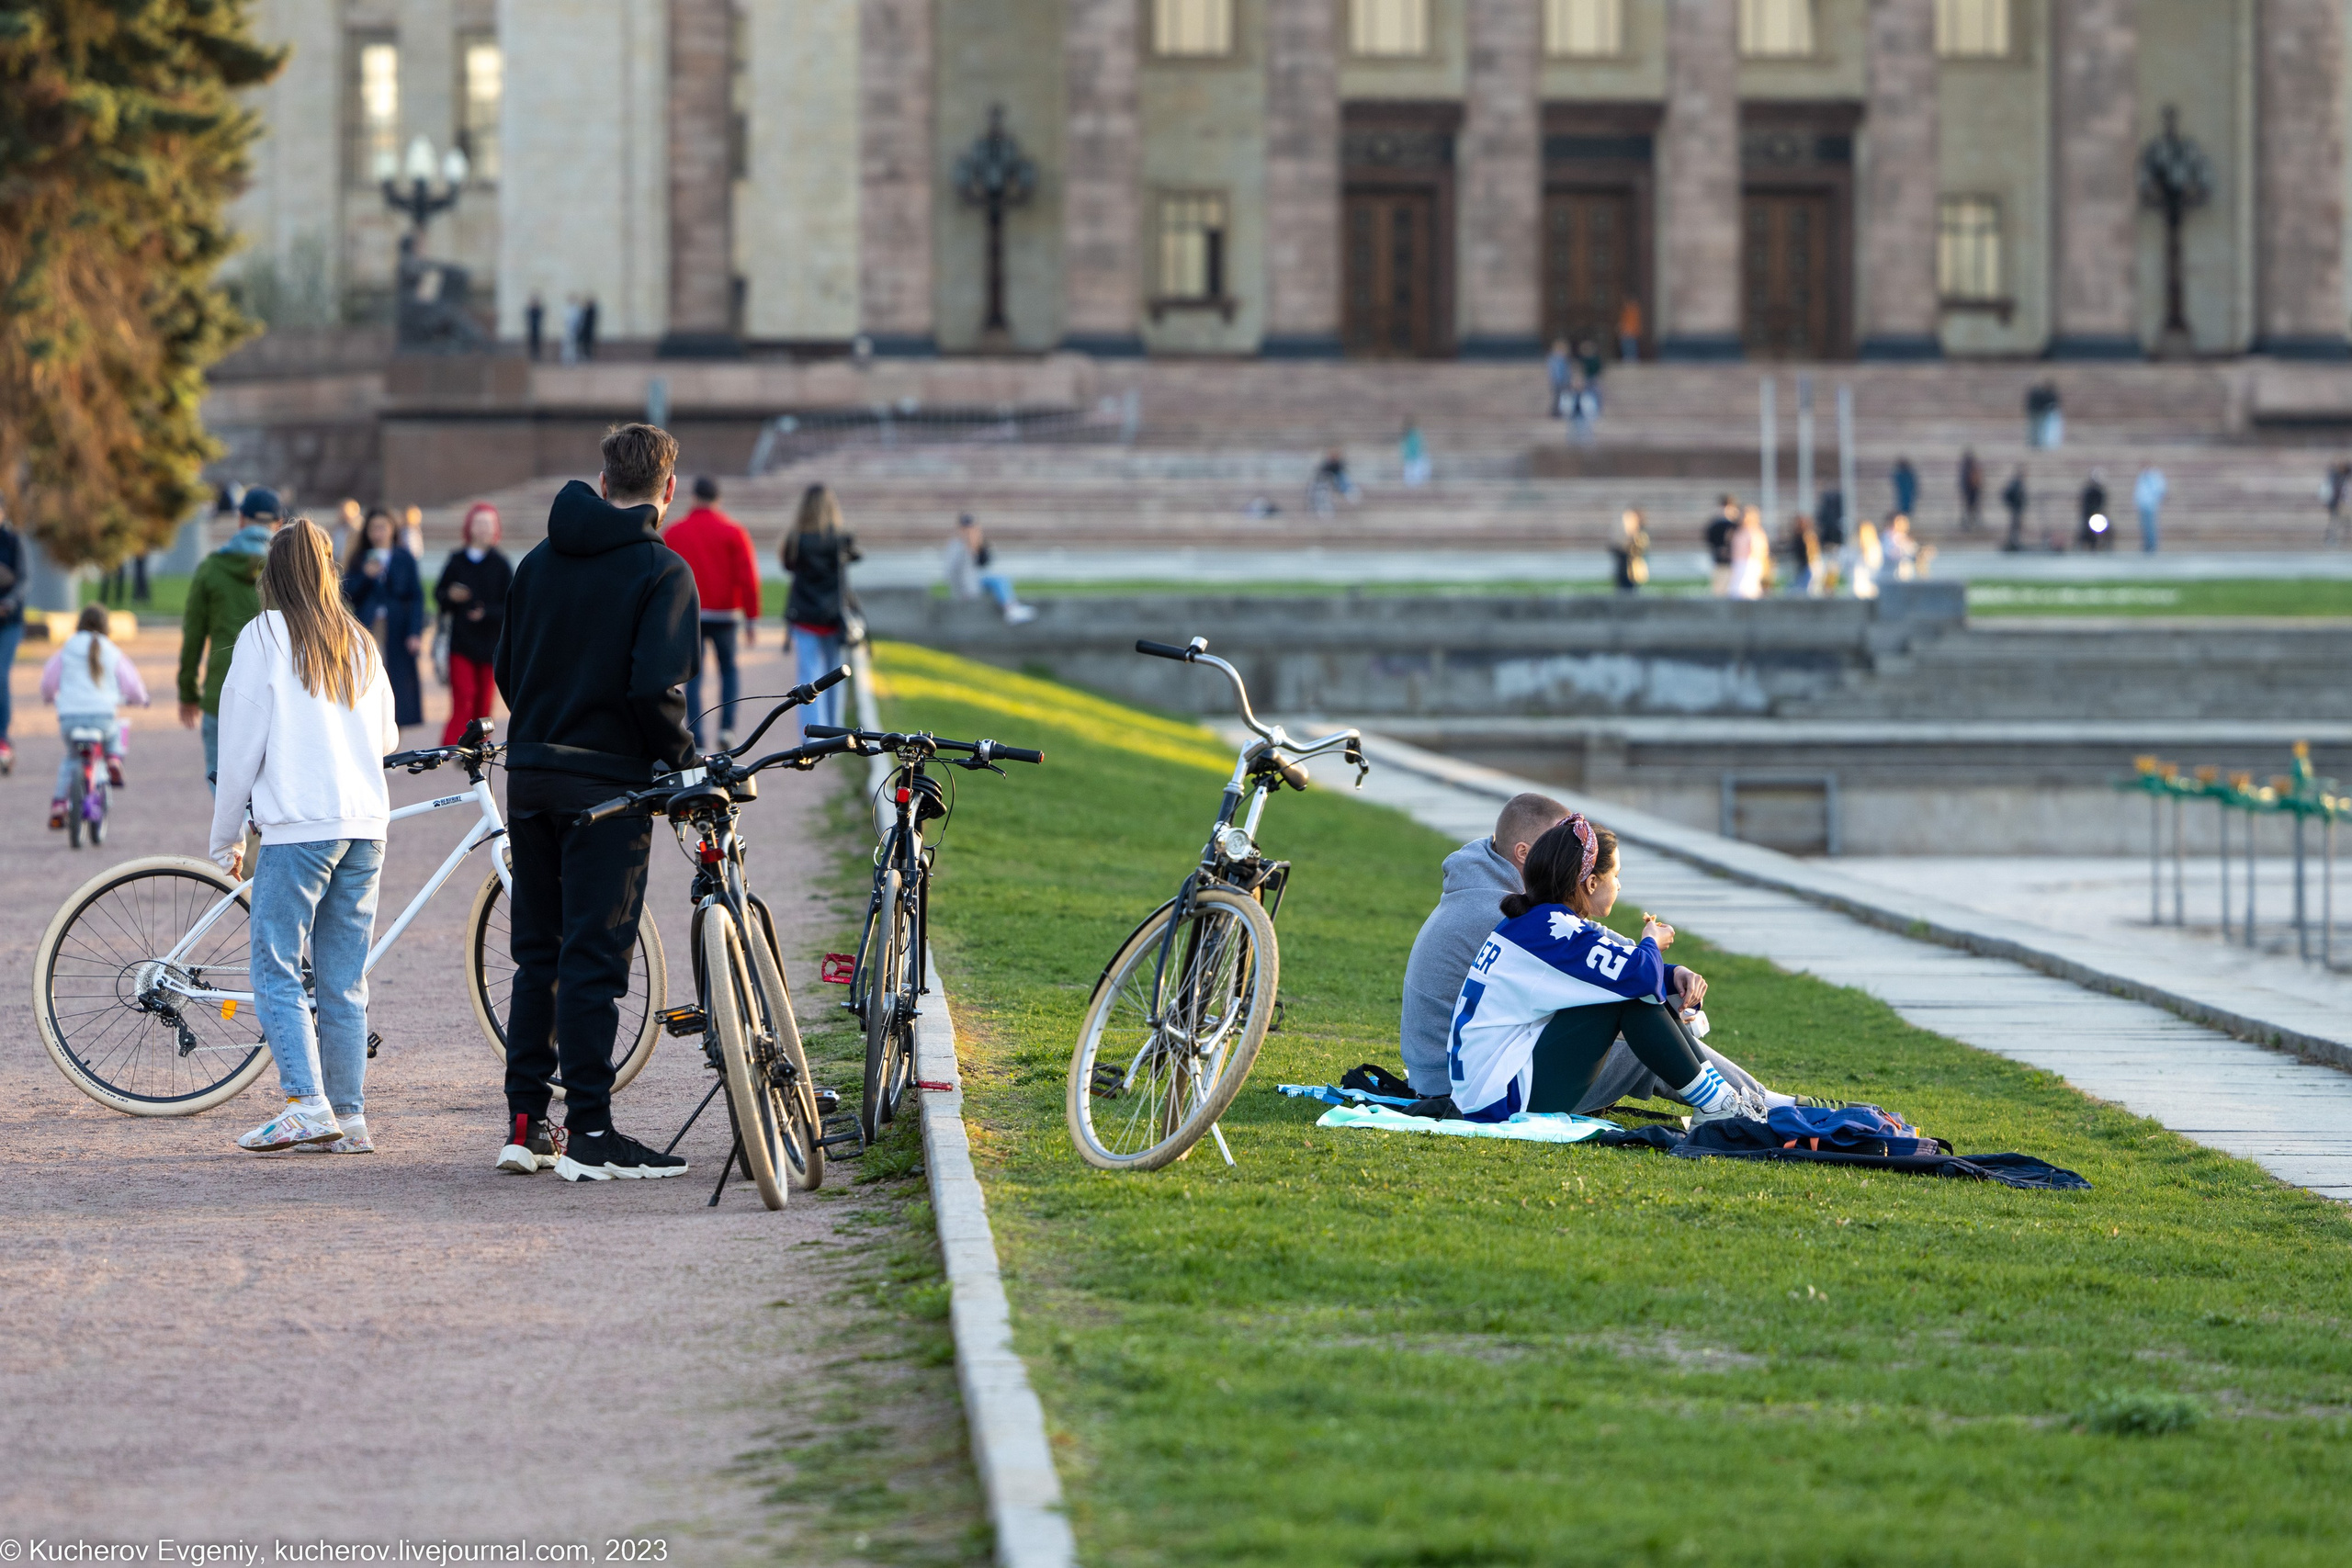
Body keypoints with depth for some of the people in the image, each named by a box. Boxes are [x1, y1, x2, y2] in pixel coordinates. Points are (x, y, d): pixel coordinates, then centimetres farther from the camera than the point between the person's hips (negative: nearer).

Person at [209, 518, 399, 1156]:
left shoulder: (265, 636, -2)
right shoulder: (359, 642, 13)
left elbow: (241, 746, -2)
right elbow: (388, 738, 21)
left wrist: (226, 839, 6)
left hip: (297, 828, -5)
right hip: (365, 827, 5)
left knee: (275, 970, -2)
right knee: (343, 979, 8)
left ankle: (306, 1103, -14)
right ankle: (349, 1119, 6)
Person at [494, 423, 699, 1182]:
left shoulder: (540, 562, 10)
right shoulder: (662, 571, -9)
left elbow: (505, 668, 13)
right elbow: (655, 686, -19)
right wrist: (683, 760, -5)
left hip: (530, 773, 6)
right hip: (607, 780, -6)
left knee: (537, 953, 13)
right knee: (594, 956, -3)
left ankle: (526, 1123, 13)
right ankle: (589, 1135, -3)